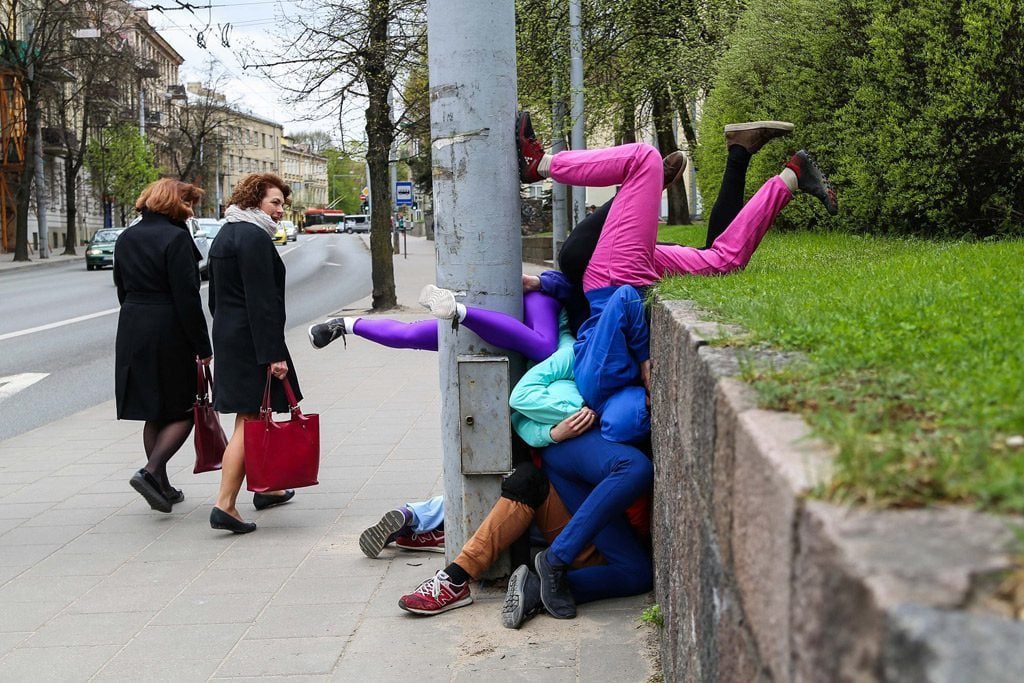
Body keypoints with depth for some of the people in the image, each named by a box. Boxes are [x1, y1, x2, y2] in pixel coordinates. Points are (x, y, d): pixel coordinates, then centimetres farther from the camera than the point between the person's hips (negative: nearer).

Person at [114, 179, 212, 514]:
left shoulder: (126, 239, 11)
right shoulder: (176, 238, -13)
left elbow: (122, 288, 16)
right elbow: (187, 298, -16)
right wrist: (203, 346, -12)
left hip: (132, 332, 7)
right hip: (170, 333, -7)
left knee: (154, 413, 15)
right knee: (182, 411, 3)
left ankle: (161, 486, 19)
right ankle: (151, 471, -13)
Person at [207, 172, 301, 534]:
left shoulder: (225, 235, 17)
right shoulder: (254, 237, -15)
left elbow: (216, 295, 21)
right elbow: (261, 300, -21)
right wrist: (273, 354, -21)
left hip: (226, 335, 10)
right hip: (252, 340, -10)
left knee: (254, 418, 20)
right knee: (250, 421, -10)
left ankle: (264, 488, 32)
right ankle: (225, 505, -14)